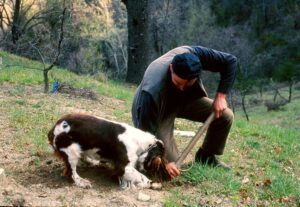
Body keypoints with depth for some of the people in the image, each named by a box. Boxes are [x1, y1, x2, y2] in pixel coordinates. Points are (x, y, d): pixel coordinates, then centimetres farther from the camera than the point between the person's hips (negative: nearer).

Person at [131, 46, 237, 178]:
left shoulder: (195, 55, -33)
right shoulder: (153, 89, -43)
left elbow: (230, 61, -19)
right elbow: (147, 129, -35)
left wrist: (220, 96, -24)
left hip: (187, 98, 5)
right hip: (159, 109, -5)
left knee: (225, 116, -11)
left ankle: (205, 156, 13)